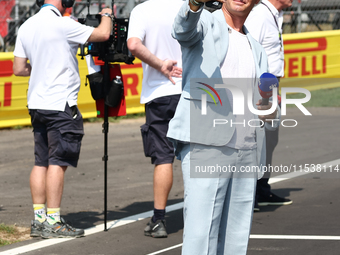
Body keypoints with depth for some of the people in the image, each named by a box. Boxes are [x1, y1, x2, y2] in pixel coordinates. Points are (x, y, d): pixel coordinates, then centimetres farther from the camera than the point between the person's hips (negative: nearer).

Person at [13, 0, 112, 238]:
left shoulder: (26, 26, 11)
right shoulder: (62, 24, -14)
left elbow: (19, 69, 13)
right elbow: (103, 34, -11)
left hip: (37, 102, 8)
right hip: (60, 103, -8)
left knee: (41, 162, 10)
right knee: (58, 162, -6)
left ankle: (39, 219, 10)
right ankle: (53, 222, -7)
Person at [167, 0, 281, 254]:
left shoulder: (256, 50, 26)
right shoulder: (206, 25, 9)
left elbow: (272, 120, 27)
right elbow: (185, 28, -18)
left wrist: (270, 113, 1)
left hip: (248, 154, 6)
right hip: (206, 146, -6)